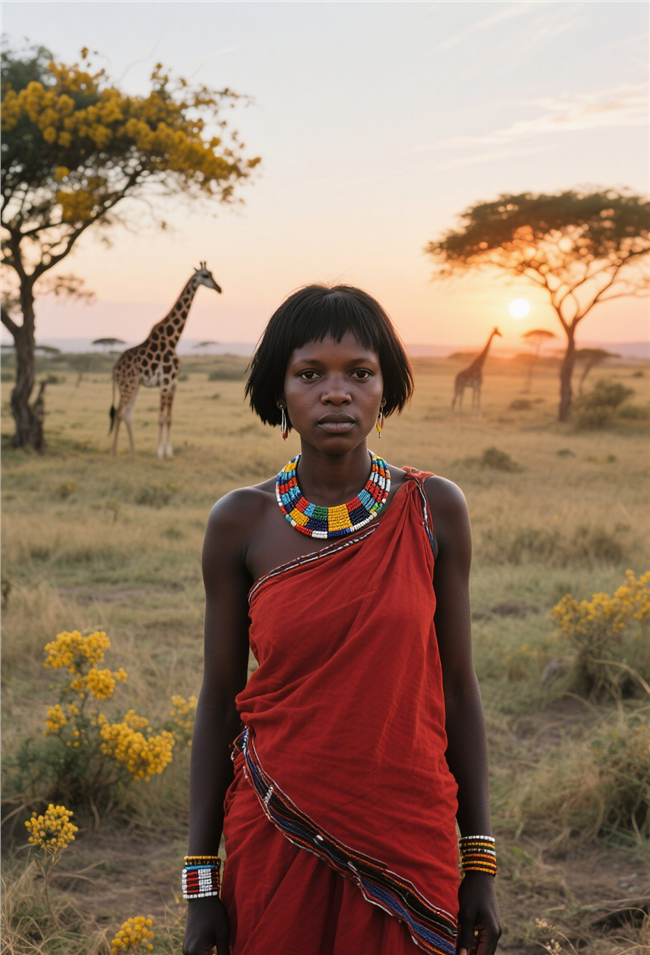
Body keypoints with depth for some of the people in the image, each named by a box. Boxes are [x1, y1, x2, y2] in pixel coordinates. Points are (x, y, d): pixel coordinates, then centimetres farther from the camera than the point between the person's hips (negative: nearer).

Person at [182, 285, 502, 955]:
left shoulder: (434, 511, -5)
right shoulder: (240, 522, -6)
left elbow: (456, 685, 1)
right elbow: (218, 699, 0)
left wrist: (480, 863, 1)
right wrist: (200, 883, 1)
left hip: (408, 842, 0)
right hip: (277, 840, 0)